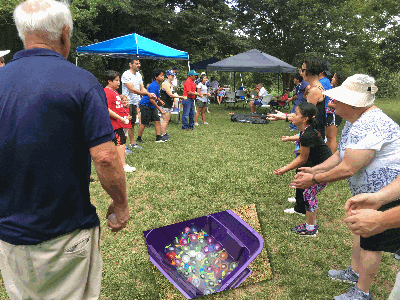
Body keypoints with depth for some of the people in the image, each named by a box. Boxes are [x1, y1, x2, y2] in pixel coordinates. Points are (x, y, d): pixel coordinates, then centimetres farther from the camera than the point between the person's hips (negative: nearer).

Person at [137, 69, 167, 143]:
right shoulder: (154, 86, -22)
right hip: (145, 105, -9)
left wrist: (160, 100, 11)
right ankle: (138, 139, 11)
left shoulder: (157, 85, 8)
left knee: (157, 120, 4)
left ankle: (158, 138, 8)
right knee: (144, 123, -2)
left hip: (152, 106, 9)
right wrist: (159, 109, -21)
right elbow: (151, 99, -25)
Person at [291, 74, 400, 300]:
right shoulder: (355, 121, 5)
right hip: (367, 191, 10)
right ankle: (355, 272, 44)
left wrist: (314, 179, -20)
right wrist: (313, 169, 2)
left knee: (372, 242, 4)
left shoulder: (368, 127, -31)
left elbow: (347, 169, -32)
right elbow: (340, 156, 10)